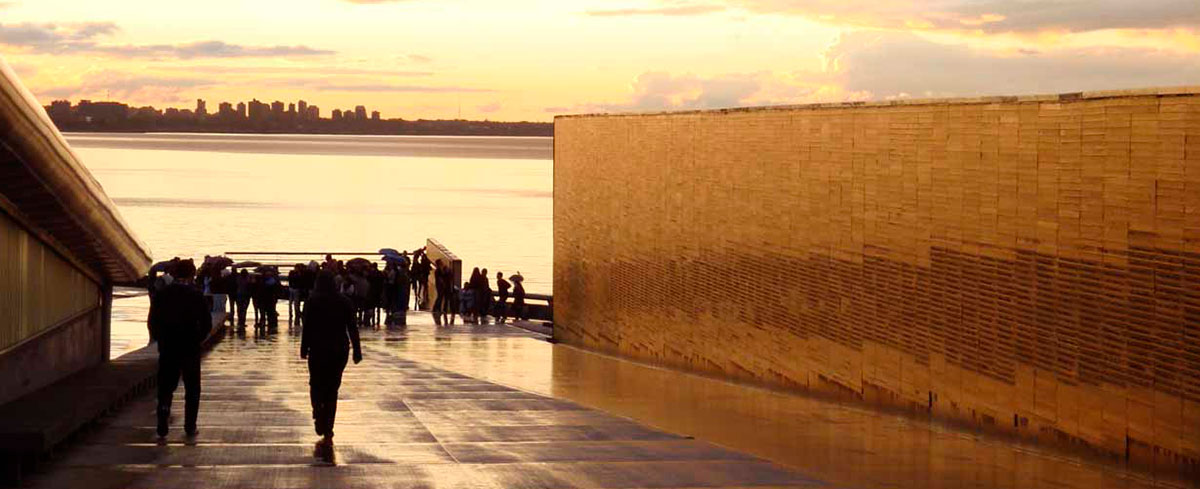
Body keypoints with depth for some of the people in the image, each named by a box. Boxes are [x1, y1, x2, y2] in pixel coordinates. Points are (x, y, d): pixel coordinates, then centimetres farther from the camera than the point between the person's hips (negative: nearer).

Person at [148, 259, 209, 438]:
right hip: (190, 349, -1)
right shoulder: (197, 296, -7)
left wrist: (160, 340, 11)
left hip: (167, 348, 1)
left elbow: (152, 322, -1)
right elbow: (207, 324, -6)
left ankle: (162, 427, -4)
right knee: (192, 389, 11)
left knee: (165, 388, 8)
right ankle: (190, 427, 9)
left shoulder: (161, 294, -3)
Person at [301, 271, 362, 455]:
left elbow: (307, 327, -7)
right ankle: (327, 434, 7)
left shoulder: (313, 302, -5)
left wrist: (304, 349, 0)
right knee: (332, 390, 10)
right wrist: (357, 351, 6)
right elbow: (352, 328, 2)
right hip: (340, 350, 3)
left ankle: (319, 418, -15)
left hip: (319, 350, -3)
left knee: (317, 386, 12)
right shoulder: (344, 302, 3)